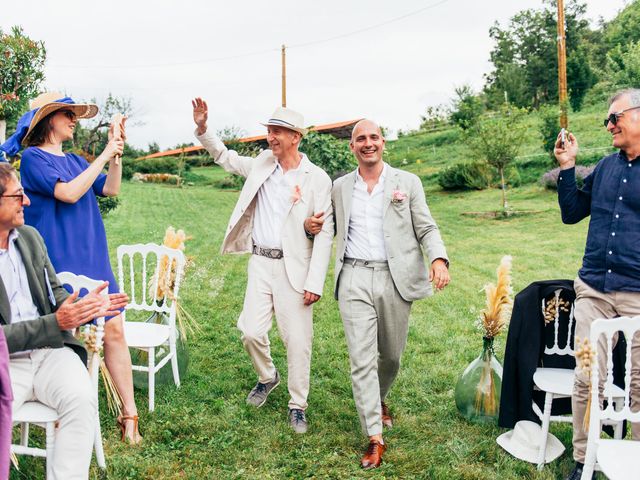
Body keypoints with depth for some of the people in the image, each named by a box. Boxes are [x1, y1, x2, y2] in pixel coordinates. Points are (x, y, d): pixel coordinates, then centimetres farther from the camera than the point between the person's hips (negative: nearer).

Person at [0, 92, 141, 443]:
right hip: (58, 263, -6)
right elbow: (69, 193, -18)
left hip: (92, 259, 6)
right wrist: (104, 155, -14)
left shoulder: (75, 161, 16)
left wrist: (116, 153, -3)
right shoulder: (33, 158, -5)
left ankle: (129, 414, 7)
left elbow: (111, 189, 8)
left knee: (114, 329, 2)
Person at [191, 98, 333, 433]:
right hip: (260, 262, 4)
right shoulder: (262, 164, 7)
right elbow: (224, 157, 23)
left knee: (297, 340, 2)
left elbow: (325, 234, -10)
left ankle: (297, 406, 20)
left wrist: (315, 282, -14)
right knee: (251, 331, 4)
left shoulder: (317, 179, -8)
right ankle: (267, 377, 34)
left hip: (293, 268, -4)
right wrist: (202, 128, 6)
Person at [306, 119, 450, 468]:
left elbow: (426, 229, 2)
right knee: (362, 359, -4)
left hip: (395, 279, 0)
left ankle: (379, 399, 45)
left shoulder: (407, 183, 4)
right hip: (354, 279, 0)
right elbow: (333, 229, 21)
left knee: (391, 355, 14)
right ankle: (375, 439, 4)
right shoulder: (340, 187, 10)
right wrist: (311, 226, -2)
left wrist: (438, 259, -18)